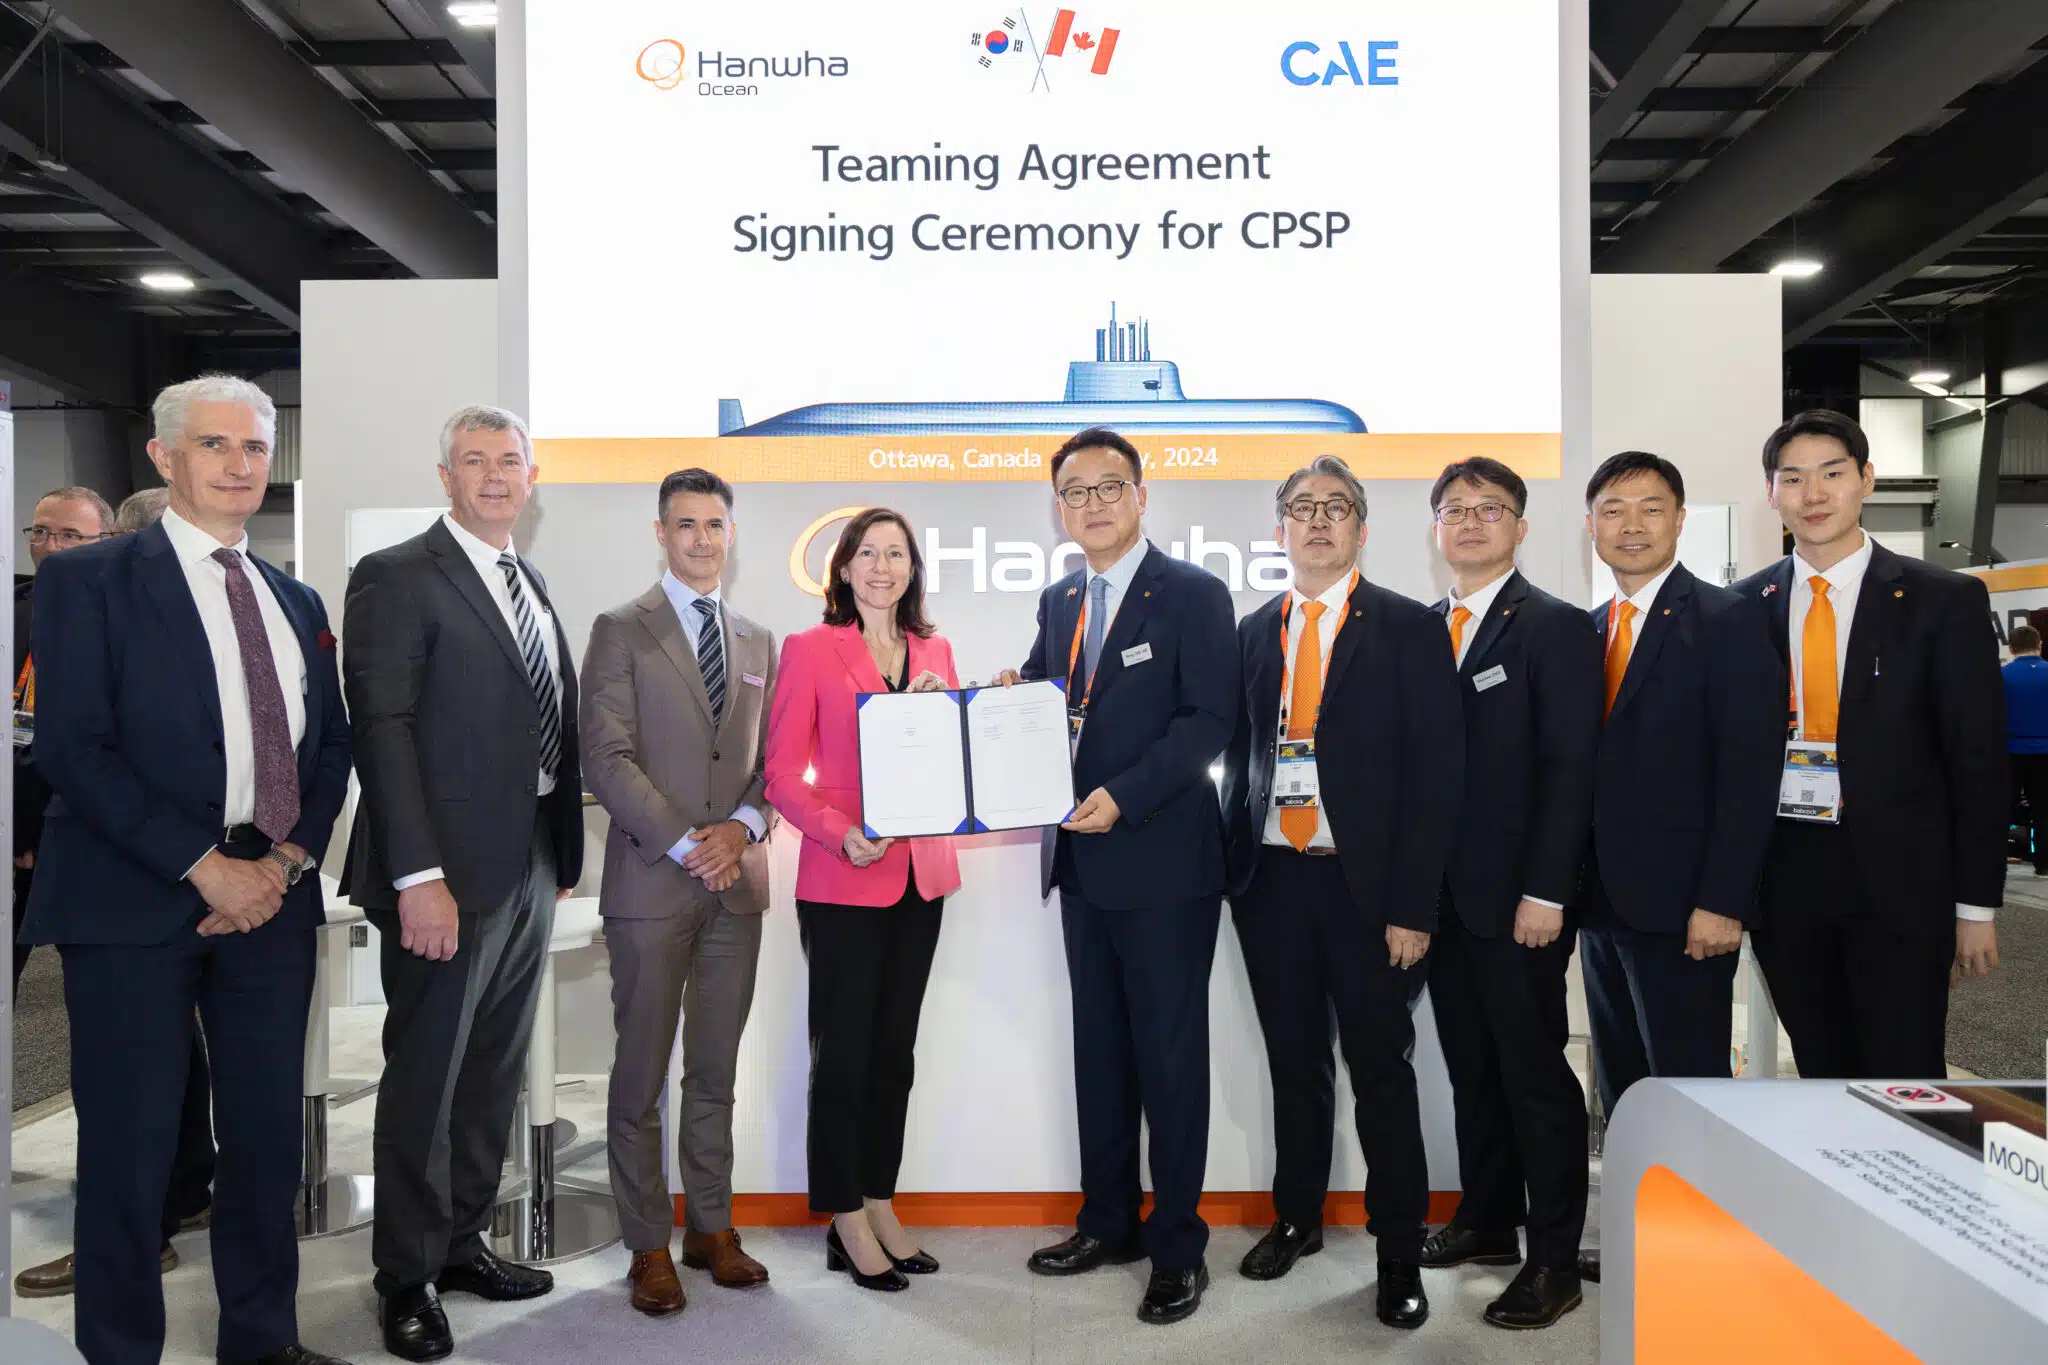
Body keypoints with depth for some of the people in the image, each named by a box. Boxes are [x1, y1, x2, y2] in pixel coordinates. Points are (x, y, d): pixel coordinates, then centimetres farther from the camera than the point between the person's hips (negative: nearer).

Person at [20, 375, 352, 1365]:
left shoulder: (296, 601, 15)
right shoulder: (88, 579, -1)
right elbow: (71, 746, -10)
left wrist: (288, 858, -3)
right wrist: (206, 868, -14)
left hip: (272, 894, 5)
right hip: (135, 901, -4)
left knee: (269, 1132, 10)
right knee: (130, 1143, 3)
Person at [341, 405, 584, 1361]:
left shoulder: (532, 583, 14)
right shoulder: (397, 577, -8)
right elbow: (382, 730, -15)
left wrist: (563, 854, 11)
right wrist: (418, 876, -21)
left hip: (533, 867, 7)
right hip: (448, 873, -7)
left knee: (494, 1072, 16)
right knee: (425, 1075, 5)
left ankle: (462, 1242, 32)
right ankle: (408, 1275, 21)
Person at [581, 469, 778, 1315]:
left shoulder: (757, 642, 14)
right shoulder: (621, 631, -1)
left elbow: (771, 759, 13)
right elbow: (606, 757, -9)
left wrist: (743, 827, -6)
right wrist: (684, 844, -14)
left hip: (737, 882, 4)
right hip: (651, 881, -4)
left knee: (717, 1071, 11)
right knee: (642, 1075, 4)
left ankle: (710, 1228, 22)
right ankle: (648, 1246, 15)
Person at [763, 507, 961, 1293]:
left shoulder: (934, 652, 10)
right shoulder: (809, 650, -4)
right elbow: (781, 772, -7)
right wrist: (842, 835, -22)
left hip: (921, 875, 5)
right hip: (842, 881, -5)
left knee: (895, 1050, 13)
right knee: (843, 1050, 5)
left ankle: (881, 1207, 27)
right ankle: (846, 1221, 20)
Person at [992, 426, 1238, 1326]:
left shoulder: (1194, 594, -7)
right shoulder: (1059, 601, 13)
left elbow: (1208, 720, -14)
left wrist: (1123, 796, -23)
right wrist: (1012, 698, -4)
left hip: (1162, 858, -6)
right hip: (1083, 860, 6)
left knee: (1169, 1053, 4)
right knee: (1098, 1048, 15)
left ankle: (1177, 1244, 18)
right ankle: (1108, 1221, 29)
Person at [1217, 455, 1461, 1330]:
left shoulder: (1407, 629, -3)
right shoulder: (1254, 632, 10)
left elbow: (1434, 769, -8)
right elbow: (1239, 753, 12)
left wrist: (1412, 906, -13)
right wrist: (1233, 865, 4)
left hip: (1365, 887, -3)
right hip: (1270, 880, 4)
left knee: (1381, 1073, 6)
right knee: (1294, 1063, 15)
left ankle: (1400, 1252, 21)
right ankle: (1297, 1218, 32)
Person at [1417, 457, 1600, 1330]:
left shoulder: (1555, 627, -5)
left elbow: (1570, 769, -11)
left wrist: (1546, 893, -16)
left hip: (1517, 896, -5)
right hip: (1441, 892, 6)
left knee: (1536, 1072, 2)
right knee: (1472, 1068, 15)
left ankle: (1554, 1261, 14)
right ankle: (1487, 1220, 29)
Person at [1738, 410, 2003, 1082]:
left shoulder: (1947, 600, -2)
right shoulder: (1743, 606, 4)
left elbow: (1978, 760, -2)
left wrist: (1977, 906, -4)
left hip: (1899, 882, -2)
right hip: (1784, 880, 2)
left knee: (1906, 1075, 3)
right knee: (1822, 1070, 14)